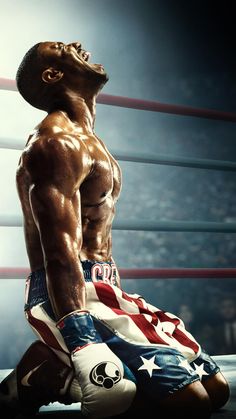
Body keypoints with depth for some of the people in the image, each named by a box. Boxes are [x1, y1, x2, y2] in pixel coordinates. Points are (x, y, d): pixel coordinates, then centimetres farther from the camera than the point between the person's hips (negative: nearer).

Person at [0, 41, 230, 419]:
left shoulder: (84, 139, 21)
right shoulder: (60, 142, -11)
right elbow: (60, 253, -22)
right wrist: (83, 347, -31)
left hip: (101, 291, 10)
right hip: (70, 297, -10)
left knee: (215, 388, 6)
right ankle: (51, 381, -6)